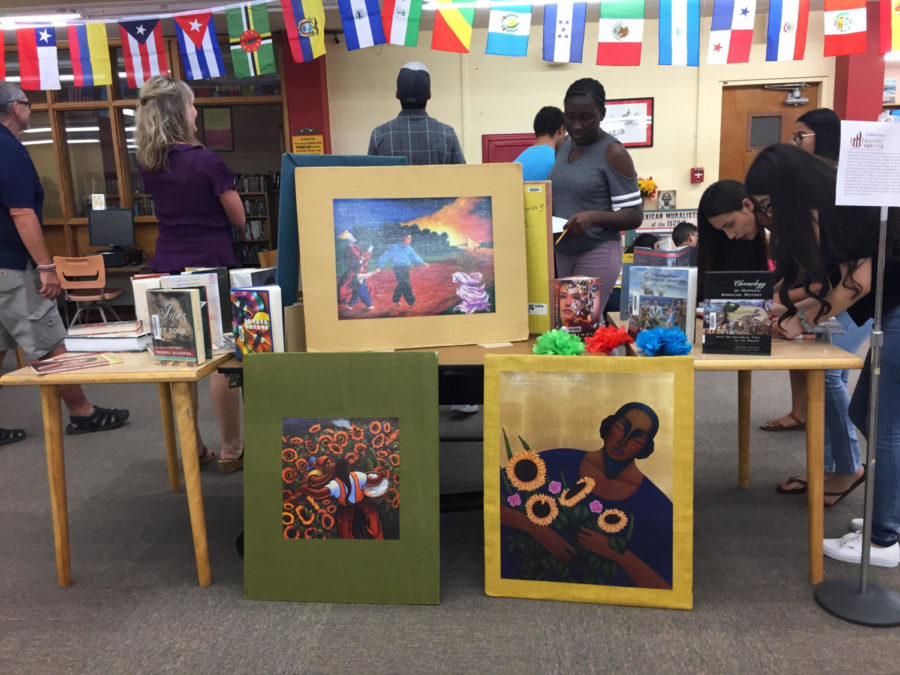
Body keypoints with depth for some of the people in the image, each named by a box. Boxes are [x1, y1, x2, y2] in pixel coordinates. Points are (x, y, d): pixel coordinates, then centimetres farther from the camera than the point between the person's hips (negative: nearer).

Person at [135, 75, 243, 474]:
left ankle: (194, 449, 21)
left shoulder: (147, 163, 5)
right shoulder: (206, 161, -13)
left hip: (167, 269, 6)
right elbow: (238, 218, -4)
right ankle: (231, 452, 8)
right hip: (212, 268, -6)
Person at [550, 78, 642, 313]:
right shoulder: (562, 146, 10)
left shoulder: (613, 153, -9)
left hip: (598, 253, -6)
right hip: (561, 252, 6)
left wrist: (594, 217, -27)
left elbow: (634, 216, -10)